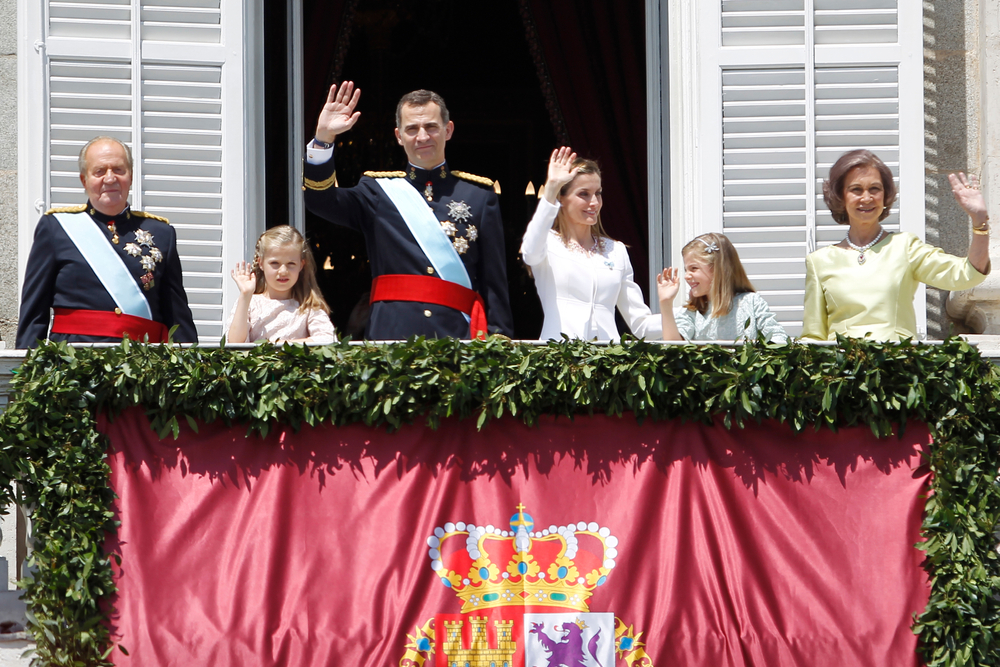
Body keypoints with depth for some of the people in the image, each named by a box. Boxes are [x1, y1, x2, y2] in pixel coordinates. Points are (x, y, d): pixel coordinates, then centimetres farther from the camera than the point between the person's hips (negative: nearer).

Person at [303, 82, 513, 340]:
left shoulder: (480, 193, 13)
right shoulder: (379, 190, 15)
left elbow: (495, 280, 9)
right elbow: (320, 200, -3)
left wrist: (497, 338, -1)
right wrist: (324, 137, -14)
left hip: (459, 336, 0)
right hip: (391, 336, 0)